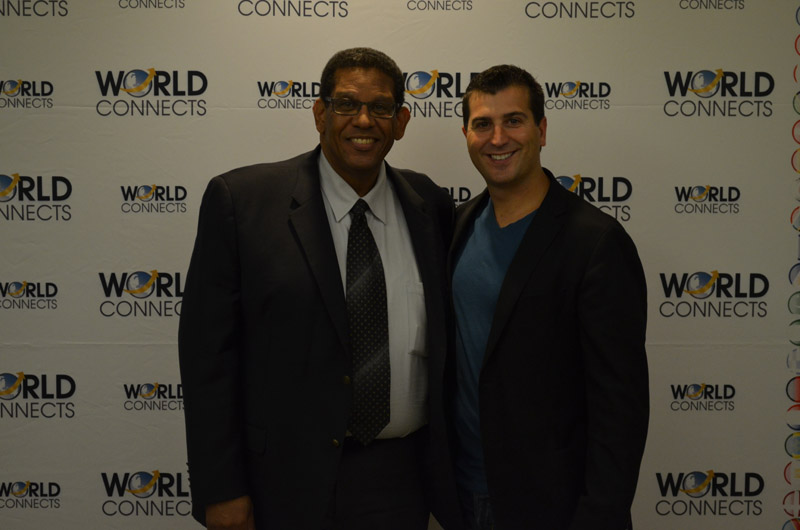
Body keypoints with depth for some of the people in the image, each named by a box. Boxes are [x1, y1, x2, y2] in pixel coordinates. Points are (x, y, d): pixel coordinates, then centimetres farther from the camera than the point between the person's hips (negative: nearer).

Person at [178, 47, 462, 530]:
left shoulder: (433, 207, 1)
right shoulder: (241, 200, -8)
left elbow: (447, 343, 9)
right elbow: (208, 351, -8)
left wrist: (448, 472, 9)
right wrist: (220, 490, -10)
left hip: (400, 478, 3)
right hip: (285, 482, -2)